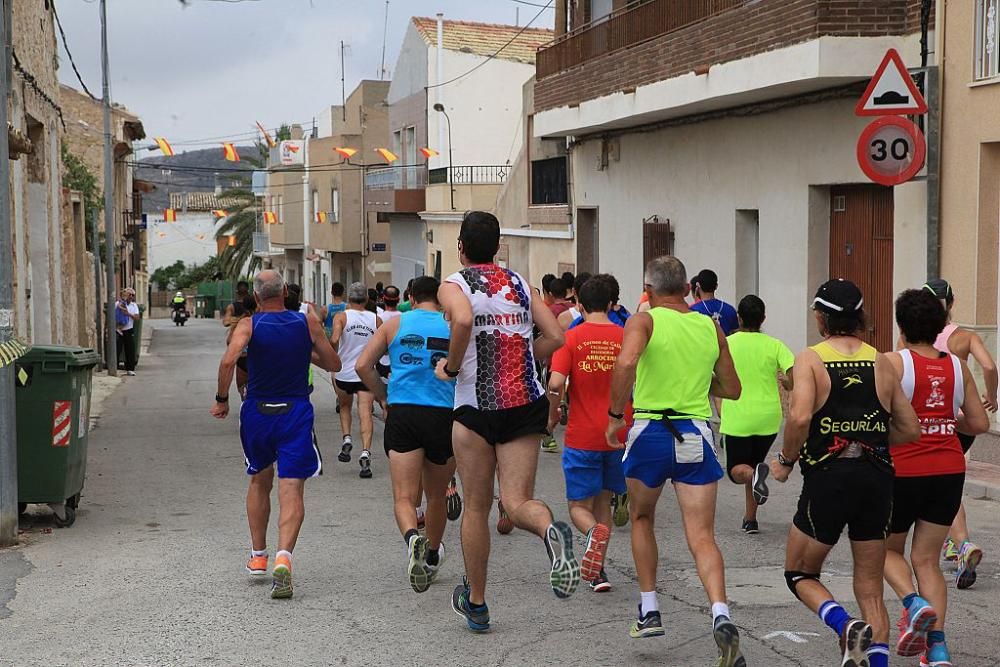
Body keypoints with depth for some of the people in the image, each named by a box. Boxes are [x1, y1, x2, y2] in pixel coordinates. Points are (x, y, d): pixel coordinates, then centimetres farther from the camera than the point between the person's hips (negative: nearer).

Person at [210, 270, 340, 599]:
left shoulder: (248, 325, -4)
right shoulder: (308, 322, 0)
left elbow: (228, 361, -20)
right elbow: (333, 364, 7)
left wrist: (221, 400, -8)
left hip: (257, 412, 1)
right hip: (295, 412, -1)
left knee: (260, 482, 23)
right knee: (291, 491, -6)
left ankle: (258, 556, 28)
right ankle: (283, 556, -29)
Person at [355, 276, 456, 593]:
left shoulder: (395, 324, 8)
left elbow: (363, 366, 3)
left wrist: (384, 398, 14)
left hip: (402, 414, -1)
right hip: (444, 415, 1)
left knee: (404, 497, -5)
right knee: (436, 497, 19)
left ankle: (413, 538, -36)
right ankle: (431, 559, 37)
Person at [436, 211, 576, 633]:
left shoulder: (453, 285, -1)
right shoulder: (519, 284, 13)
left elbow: (463, 320, -24)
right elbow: (555, 337, 5)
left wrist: (450, 366, -9)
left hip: (477, 407, -3)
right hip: (526, 404, 3)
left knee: (476, 507, 11)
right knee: (516, 502, 1)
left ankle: (475, 603, 21)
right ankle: (552, 530, -35)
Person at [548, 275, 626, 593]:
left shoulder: (571, 338, -7)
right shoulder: (625, 337, 0)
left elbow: (556, 383, -18)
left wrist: (552, 415, 0)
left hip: (582, 437, -3)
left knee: (579, 505, 8)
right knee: (603, 501, 18)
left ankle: (595, 531, -25)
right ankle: (597, 571, 13)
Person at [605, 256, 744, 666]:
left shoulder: (644, 321, -2)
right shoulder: (711, 329, 11)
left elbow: (626, 364, -22)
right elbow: (732, 389, 18)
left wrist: (615, 414, -11)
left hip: (651, 431, -2)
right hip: (696, 436, 2)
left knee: (641, 518, 23)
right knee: (702, 537, -2)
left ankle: (649, 611, 21)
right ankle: (721, 615, -25)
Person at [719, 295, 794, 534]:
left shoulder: (726, 344, -4)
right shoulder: (774, 345, -2)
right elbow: (794, 378, -11)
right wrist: (785, 382, 11)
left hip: (737, 418, -2)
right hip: (768, 418, 2)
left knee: (737, 470, 7)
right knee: (753, 464, 20)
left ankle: (754, 474, -28)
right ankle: (750, 519, 18)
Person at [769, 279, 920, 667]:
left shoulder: (810, 359, -5)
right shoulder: (881, 363, 7)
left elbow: (800, 417, -20)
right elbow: (910, 429, 9)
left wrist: (786, 461, -5)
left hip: (827, 478, -4)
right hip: (877, 476, 4)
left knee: (800, 574, 14)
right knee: (870, 587, 13)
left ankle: (845, 625, -12)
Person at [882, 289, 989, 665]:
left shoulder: (893, 362, -10)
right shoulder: (958, 367, 4)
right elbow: (979, 424, 9)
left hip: (903, 471, -4)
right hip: (949, 470, 4)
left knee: (888, 549, 18)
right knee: (926, 558, 11)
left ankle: (914, 603, -10)